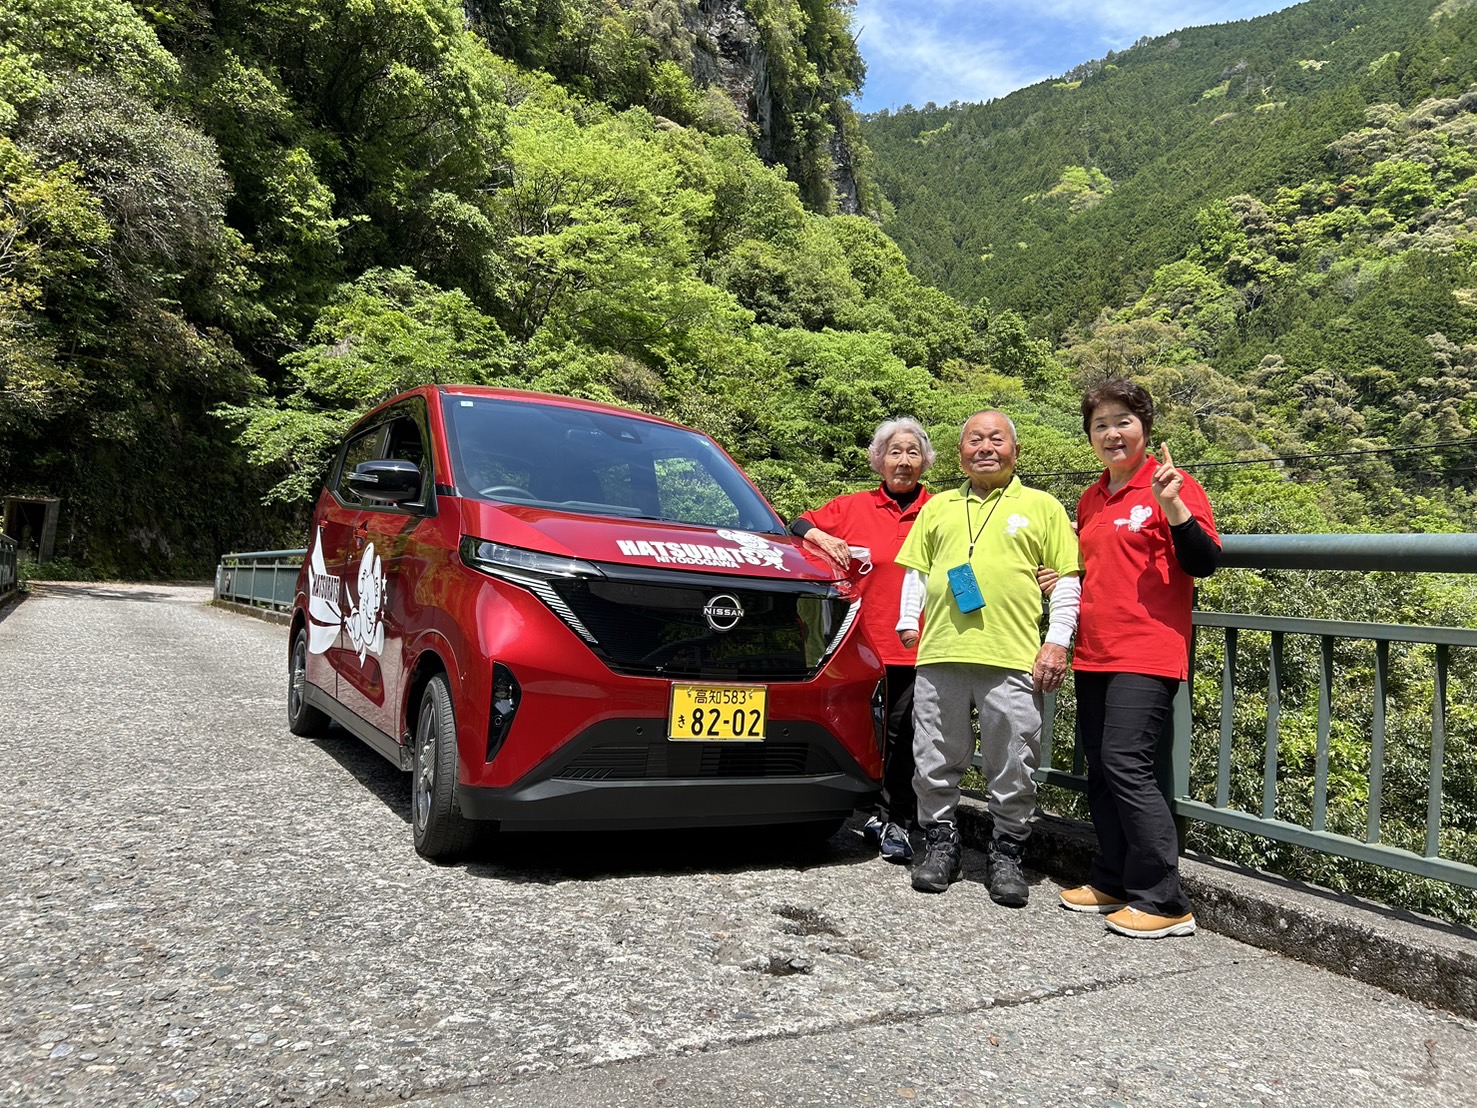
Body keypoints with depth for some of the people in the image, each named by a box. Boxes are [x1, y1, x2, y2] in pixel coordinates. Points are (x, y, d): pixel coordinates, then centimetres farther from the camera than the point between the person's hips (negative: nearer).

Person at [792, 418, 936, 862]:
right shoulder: (853, 507, 10)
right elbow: (799, 526, 13)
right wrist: (820, 536, -7)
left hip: (916, 646, 0)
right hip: (864, 642, 0)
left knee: (903, 736, 1)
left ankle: (892, 821, 12)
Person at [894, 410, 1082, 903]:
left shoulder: (1042, 507, 10)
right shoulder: (938, 507, 19)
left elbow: (1066, 580, 6)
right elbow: (916, 571, 21)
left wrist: (1057, 642, -3)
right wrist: (907, 622, 8)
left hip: (1014, 658, -2)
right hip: (940, 652, 3)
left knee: (1013, 766, 2)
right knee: (935, 760, 8)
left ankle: (1007, 853, 19)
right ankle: (941, 843, 24)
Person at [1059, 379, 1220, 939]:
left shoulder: (1172, 485, -5)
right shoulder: (1090, 500, 16)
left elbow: (1204, 563, -12)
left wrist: (1173, 506, -25)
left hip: (1147, 653, -8)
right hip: (1093, 652, 8)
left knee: (1126, 765, -13)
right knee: (1099, 768, 11)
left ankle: (1164, 902, -3)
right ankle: (1112, 881, 23)